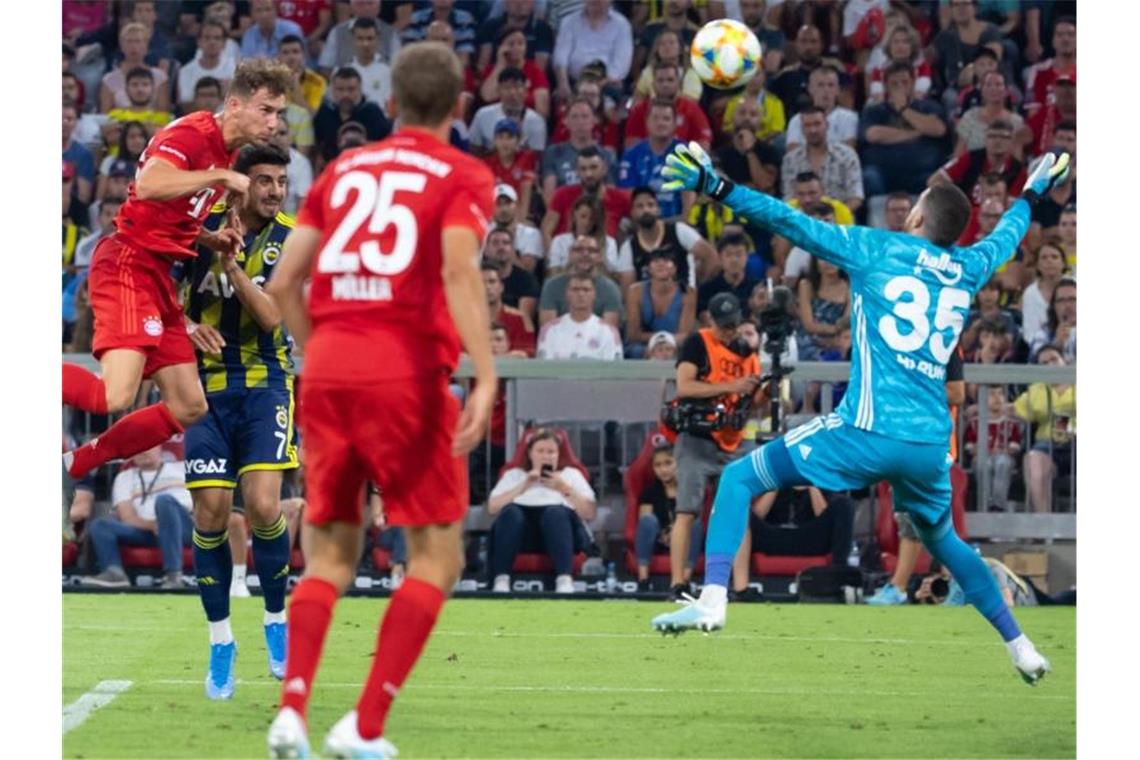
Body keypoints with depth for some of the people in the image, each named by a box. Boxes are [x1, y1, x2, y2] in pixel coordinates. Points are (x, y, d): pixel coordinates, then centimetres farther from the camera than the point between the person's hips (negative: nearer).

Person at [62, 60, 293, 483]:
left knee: (189, 408, 9)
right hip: (129, 264, -10)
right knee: (114, 397, -26)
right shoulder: (191, 134, -13)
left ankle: (75, 464, 17)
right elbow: (149, 185, -32)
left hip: (158, 276, 10)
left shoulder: (226, 152, 17)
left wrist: (212, 239, 10)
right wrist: (221, 177, -25)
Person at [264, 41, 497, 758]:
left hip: (328, 373, 5)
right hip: (407, 374, -5)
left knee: (330, 556, 13)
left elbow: (284, 283, 13)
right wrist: (486, 377, -21)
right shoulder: (462, 176, 2)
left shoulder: (344, 169, 17)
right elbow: (459, 271, -15)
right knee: (436, 557, 6)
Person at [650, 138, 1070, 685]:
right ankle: (1020, 647, 28)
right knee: (942, 540, 31)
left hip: (868, 433, -5)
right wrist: (1031, 194, 56)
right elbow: (1006, 236, 37)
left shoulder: (876, 249, 3)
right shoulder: (968, 269, 15)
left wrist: (716, 188, -3)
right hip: (932, 446, 5)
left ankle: (712, 599, -11)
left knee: (739, 478, 6)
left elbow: (792, 223, -4)